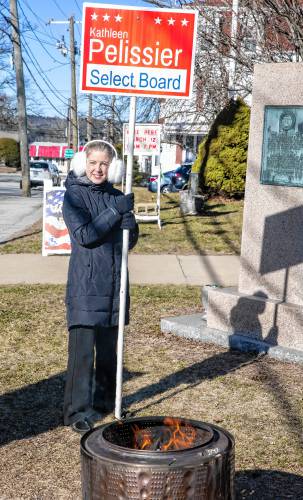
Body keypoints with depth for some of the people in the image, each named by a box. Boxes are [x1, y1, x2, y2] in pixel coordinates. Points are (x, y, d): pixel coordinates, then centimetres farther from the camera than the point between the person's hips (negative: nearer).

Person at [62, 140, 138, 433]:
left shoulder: (116, 197, 10)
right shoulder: (74, 195, -5)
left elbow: (129, 242, 13)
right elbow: (84, 235, -17)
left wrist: (130, 225, -9)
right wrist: (115, 211, -18)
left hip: (113, 283, 6)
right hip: (85, 284, -5)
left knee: (109, 346, 15)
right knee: (82, 348, -7)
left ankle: (104, 399, 30)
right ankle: (77, 410, 1)